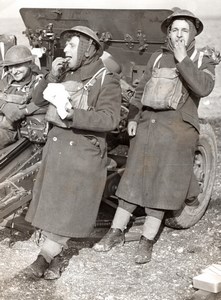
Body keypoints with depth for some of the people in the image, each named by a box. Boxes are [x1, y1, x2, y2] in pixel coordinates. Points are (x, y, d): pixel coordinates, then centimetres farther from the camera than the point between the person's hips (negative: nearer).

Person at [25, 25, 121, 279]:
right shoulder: (65, 75, 8)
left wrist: (73, 115, -29)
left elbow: (109, 119, -21)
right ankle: (53, 260, 18)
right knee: (50, 205, 8)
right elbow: (37, 99, 10)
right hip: (56, 147, 6)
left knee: (70, 209, -2)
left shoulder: (107, 80, -8)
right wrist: (52, 76, -6)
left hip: (84, 152, -6)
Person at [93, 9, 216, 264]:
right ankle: (116, 232, 18)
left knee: (161, 185, 1)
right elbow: (141, 90, 14)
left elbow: (203, 88, -16)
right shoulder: (157, 58, 12)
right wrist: (132, 118, 3)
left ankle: (147, 242, 11)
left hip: (176, 131, -2)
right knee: (133, 179, 8)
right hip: (146, 126, 3)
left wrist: (182, 60, -15)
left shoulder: (202, 62, 5)